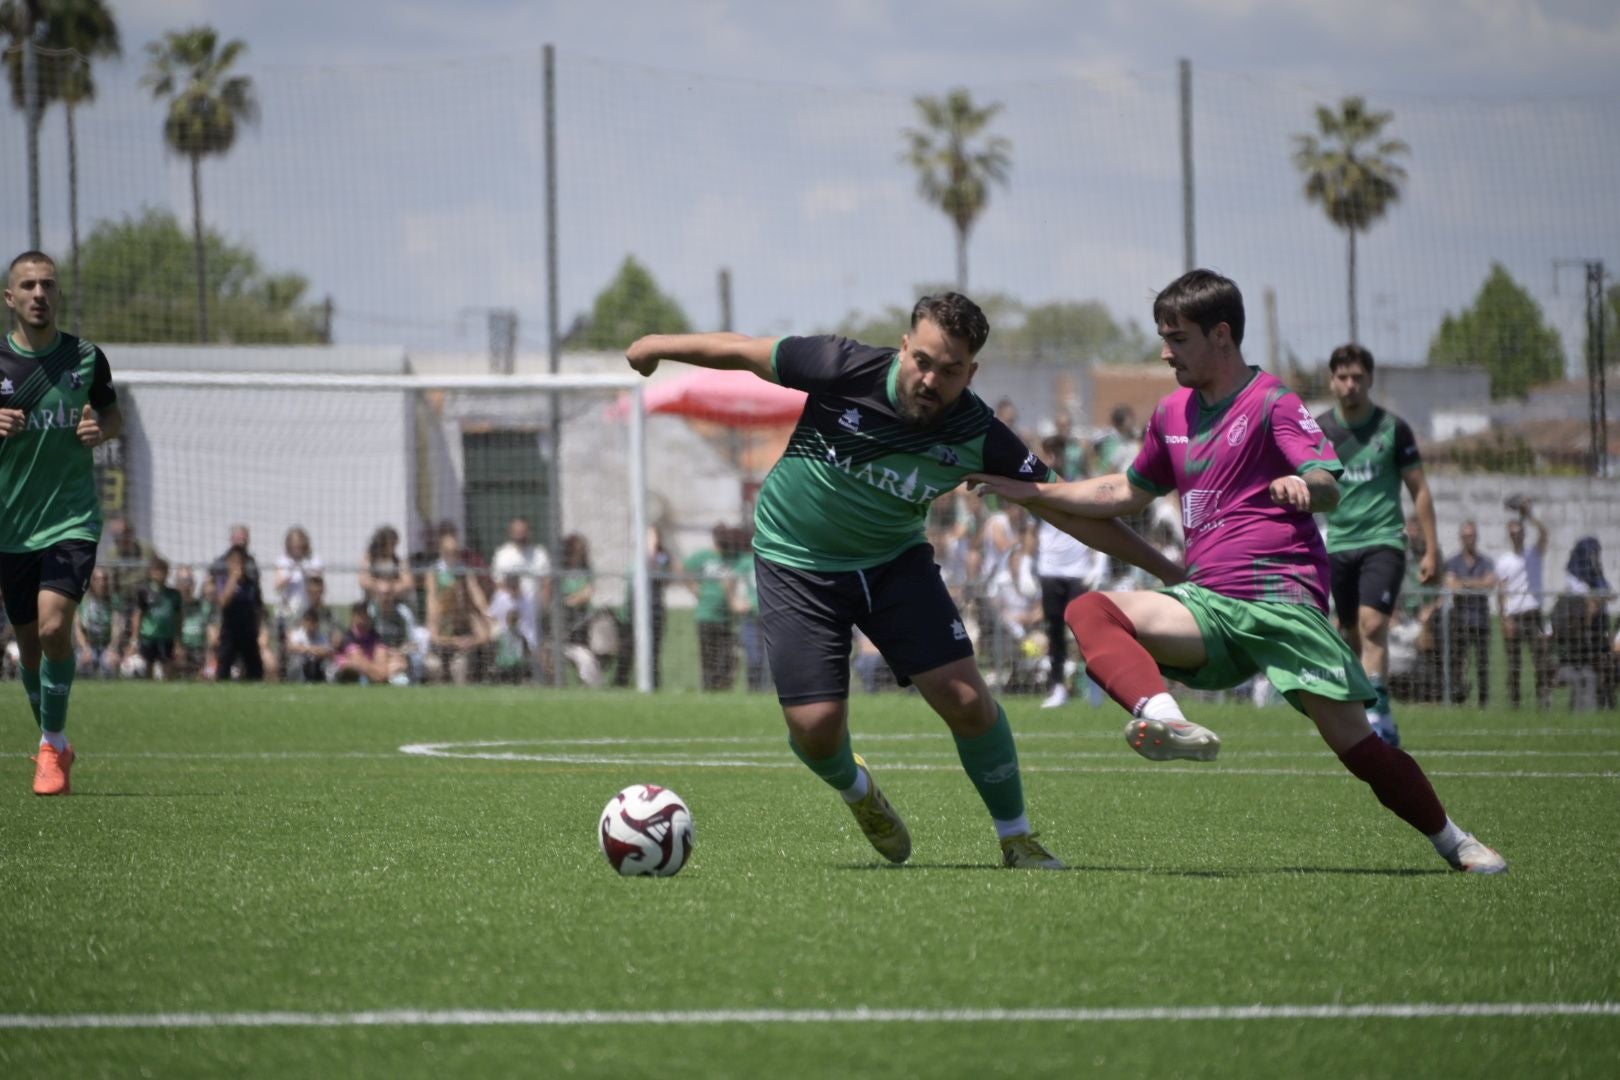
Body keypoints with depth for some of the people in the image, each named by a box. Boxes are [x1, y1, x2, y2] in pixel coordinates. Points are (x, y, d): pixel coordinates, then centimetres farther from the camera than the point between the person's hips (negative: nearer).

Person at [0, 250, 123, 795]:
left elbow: (114, 414, 15)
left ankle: (52, 746, -5)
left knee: (54, 627, -20)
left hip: (72, 518, -1)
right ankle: (55, 744, 30)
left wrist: (100, 429, -8)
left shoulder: (85, 358, 0)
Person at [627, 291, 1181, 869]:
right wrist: (658, 345, 2)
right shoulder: (846, 370, -26)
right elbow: (743, 350, -11)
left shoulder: (979, 436, -19)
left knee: (966, 700, -12)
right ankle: (856, 790, 27)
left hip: (896, 561, 2)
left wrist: (1168, 568, -12)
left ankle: (1017, 840, 10)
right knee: (817, 728, -11)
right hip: (797, 561, -2)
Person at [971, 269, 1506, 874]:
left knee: (1352, 739, -15)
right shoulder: (1173, 414, 19)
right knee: (1089, 611, -19)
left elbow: (1330, 490, -16)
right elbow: (1129, 493, 35)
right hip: (1208, 602, 6)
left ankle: (1454, 843, 7)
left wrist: (1305, 486, -41)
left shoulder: (1272, 403, -3)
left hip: (1282, 597, -6)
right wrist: (1034, 493, 29)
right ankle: (1163, 718, -46)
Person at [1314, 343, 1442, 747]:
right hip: (1338, 544, 3)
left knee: (1372, 624, -21)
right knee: (1352, 637, 6)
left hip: (1383, 542, -3)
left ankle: (1378, 714, -26)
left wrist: (1432, 550, 0)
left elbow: (1420, 490, 3)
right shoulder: (1318, 429, 5)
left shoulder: (1392, 428, -2)